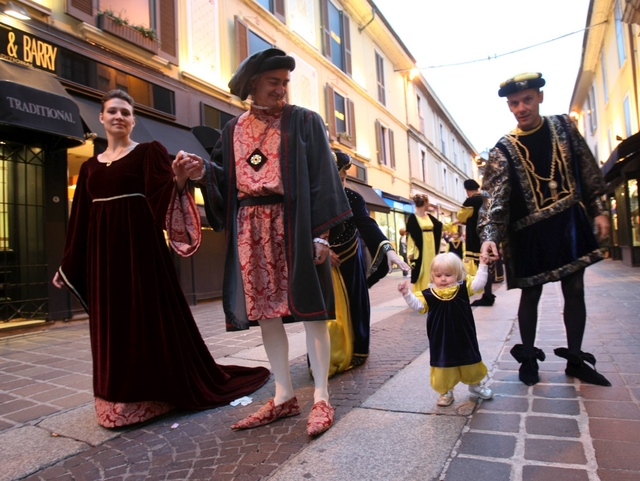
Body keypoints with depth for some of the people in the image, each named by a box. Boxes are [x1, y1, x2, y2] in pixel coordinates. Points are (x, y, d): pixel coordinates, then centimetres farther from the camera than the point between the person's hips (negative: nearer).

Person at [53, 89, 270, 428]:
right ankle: (120, 396, 21)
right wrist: (67, 266, 16)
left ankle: (150, 394, 13)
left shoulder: (149, 152, 1)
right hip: (102, 251, 6)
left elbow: (160, 197, -14)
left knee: (148, 318, -1)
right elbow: (79, 219, 16)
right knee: (111, 323, 9)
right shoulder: (90, 166, 16)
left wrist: (179, 180, -36)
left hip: (139, 245, -5)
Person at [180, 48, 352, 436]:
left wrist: (321, 231, -13)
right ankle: (285, 397, 20)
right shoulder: (234, 129, 17)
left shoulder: (304, 122, 4)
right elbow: (227, 180, 16)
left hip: (293, 226, -4)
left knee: (309, 308, -3)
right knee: (265, 312, 6)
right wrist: (204, 171, -6)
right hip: (250, 229, 5)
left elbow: (322, 176, -4)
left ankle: (322, 399, 9)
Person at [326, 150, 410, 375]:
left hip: (349, 262, 1)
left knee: (352, 306, 7)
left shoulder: (352, 198, -13)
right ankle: (326, 360, 11)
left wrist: (388, 249, -42)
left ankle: (351, 355, 24)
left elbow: (368, 226, -27)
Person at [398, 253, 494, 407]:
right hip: (441, 340, -2)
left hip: (463, 337, 2)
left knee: (470, 362, 20)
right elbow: (417, 305, -13)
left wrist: (482, 266, -18)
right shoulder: (429, 294, -9)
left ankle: (475, 384, 46)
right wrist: (407, 293, -27)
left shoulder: (463, 288, -4)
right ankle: (446, 391, 28)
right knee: (444, 365, 7)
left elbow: (478, 283, -10)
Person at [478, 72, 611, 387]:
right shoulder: (504, 149, -8)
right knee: (531, 294, 7)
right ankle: (528, 358, 23)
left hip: (570, 222, 3)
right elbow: (494, 196, -18)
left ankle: (575, 359, 24)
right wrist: (489, 235, -31)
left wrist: (598, 210, 7)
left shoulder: (563, 126, 3)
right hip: (530, 231, -3)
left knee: (575, 290, 8)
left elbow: (587, 170, 10)